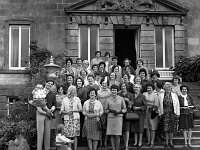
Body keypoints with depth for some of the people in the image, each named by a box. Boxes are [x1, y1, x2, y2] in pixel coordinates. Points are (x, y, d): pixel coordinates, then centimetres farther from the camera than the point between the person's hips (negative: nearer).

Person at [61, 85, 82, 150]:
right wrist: (67, 112, -12)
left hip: (75, 118, 0)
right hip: (67, 119, 0)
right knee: (68, 135, -3)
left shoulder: (77, 99, 7)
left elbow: (80, 109, 4)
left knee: (75, 135, -2)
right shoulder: (64, 100, 7)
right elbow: (62, 111, 6)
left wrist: (73, 110, -8)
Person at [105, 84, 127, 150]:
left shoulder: (121, 99, 4)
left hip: (119, 118, -1)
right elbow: (106, 110, 11)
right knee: (112, 135, 2)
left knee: (117, 135, -5)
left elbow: (124, 109, 7)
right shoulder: (108, 100, 7)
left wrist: (119, 112, -11)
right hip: (110, 118, 1)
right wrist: (111, 111, -8)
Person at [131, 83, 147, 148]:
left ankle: (140, 142, 6)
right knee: (134, 127, 4)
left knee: (140, 127, -2)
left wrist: (138, 108, -15)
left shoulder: (142, 96, -1)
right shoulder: (132, 96, 11)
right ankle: (135, 141, 12)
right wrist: (132, 107, -4)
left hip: (140, 113, -4)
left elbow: (145, 106, -4)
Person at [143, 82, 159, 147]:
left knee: (153, 128, -2)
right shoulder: (144, 94, 8)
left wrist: (148, 103, -7)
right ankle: (148, 141, 15)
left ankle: (152, 142, 2)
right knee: (147, 127, 6)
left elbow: (157, 104, -7)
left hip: (153, 112, -3)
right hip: (146, 112, 3)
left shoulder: (155, 95, -1)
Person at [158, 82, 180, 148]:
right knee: (166, 128, -2)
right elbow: (159, 105, 8)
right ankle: (167, 142, 8)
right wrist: (160, 113, 3)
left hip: (172, 113, 0)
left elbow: (177, 105, 5)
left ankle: (171, 142, 15)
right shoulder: (161, 96, 5)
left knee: (171, 128, 3)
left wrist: (177, 114, 1)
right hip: (165, 113, 0)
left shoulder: (174, 95, 5)